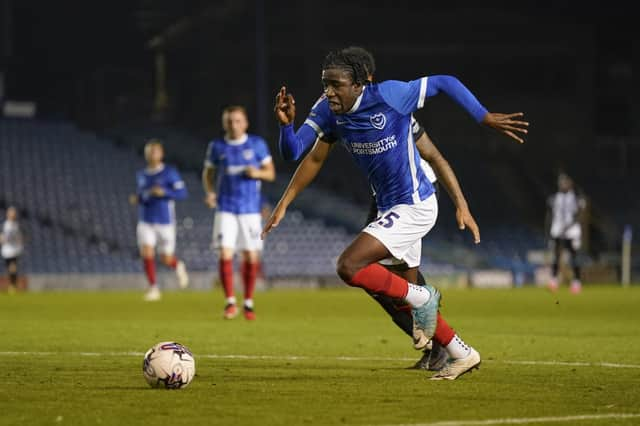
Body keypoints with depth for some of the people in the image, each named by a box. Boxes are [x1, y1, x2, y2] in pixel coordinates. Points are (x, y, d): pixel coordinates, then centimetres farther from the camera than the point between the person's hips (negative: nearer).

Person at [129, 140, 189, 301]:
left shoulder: (170, 172, -7)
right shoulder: (141, 175, 8)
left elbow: (182, 193, -11)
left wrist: (164, 192, -26)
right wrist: (136, 199, 0)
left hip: (165, 222, -3)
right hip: (146, 222, 3)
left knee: (166, 259, 2)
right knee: (146, 253, -16)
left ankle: (178, 266, 38)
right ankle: (153, 288, -6)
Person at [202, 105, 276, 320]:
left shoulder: (257, 144, 3)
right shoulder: (216, 146, 5)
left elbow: (271, 173, 7)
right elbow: (208, 173, 15)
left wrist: (257, 173, -14)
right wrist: (209, 192, -4)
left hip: (251, 208, 0)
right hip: (226, 208, 0)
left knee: (251, 257, 2)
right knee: (225, 254, -13)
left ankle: (248, 303, 16)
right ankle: (230, 302, -6)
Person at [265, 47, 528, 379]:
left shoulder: (388, 96, -22)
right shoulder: (328, 111, -3)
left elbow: (446, 83, -13)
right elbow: (303, 155, -2)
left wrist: (486, 118, -14)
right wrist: (286, 124, -20)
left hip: (414, 206, -8)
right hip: (389, 208, 8)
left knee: (348, 267, -21)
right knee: (405, 288, 16)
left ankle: (421, 299, -2)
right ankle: (462, 355, 32)